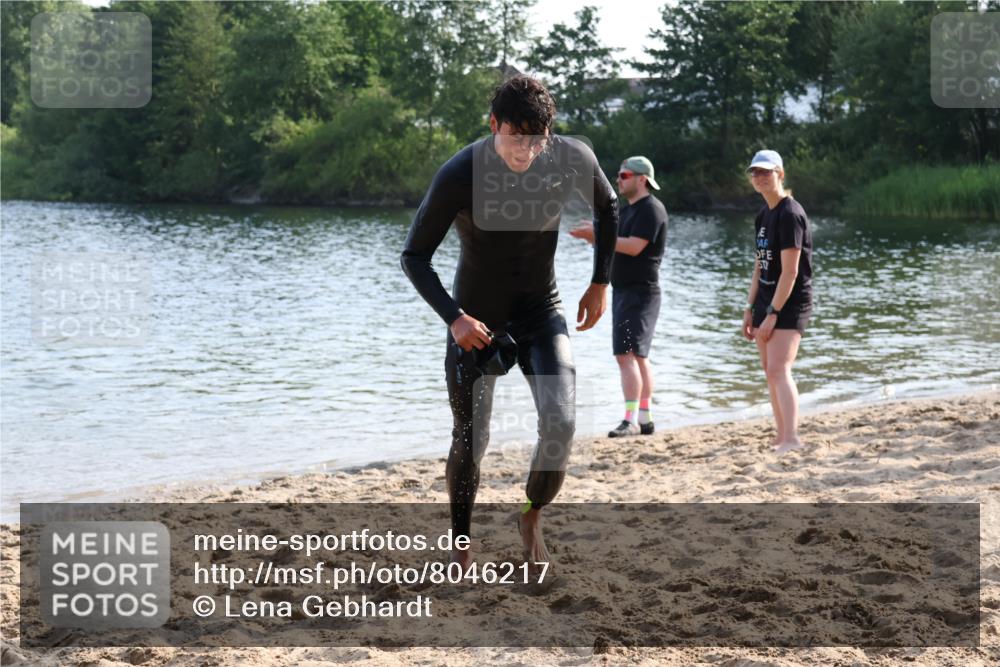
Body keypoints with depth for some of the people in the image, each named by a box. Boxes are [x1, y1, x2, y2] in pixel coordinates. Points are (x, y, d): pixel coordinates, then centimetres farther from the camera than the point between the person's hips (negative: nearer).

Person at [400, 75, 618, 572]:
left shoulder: (572, 159, -16)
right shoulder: (459, 175, -23)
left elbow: (607, 207, 8)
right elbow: (414, 256, -13)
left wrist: (600, 283, 4)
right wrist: (453, 317, -25)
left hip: (541, 312, 2)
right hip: (475, 319, -2)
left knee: (560, 423, -17)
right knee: (470, 441, 4)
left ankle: (532, 518, 11)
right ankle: (461, 550, 25)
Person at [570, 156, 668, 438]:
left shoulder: (651, 209, -13)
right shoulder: (629, 210, 18)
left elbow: (633, 247, -23)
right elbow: (614, 246, 20)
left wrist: (596, 233, -19)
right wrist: (591, 236, 2)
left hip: (640, 292, -10)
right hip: (623, 291, 10)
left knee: (626, 354, -17)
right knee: (638, 356, 12)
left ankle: (631, 420, -19)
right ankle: (645, 419, 18)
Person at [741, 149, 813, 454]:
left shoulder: (790, 214, -15)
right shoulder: (764, 215, 12)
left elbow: (790, 272, -19)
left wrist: (772, 314, -19)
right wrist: (750, 309, 13)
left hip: (790, 304, -9)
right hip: (766, 301, 9)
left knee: (779, 370, -18)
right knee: (770, 371, 10)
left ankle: (791, 439, -23)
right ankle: (780, 436, 17)